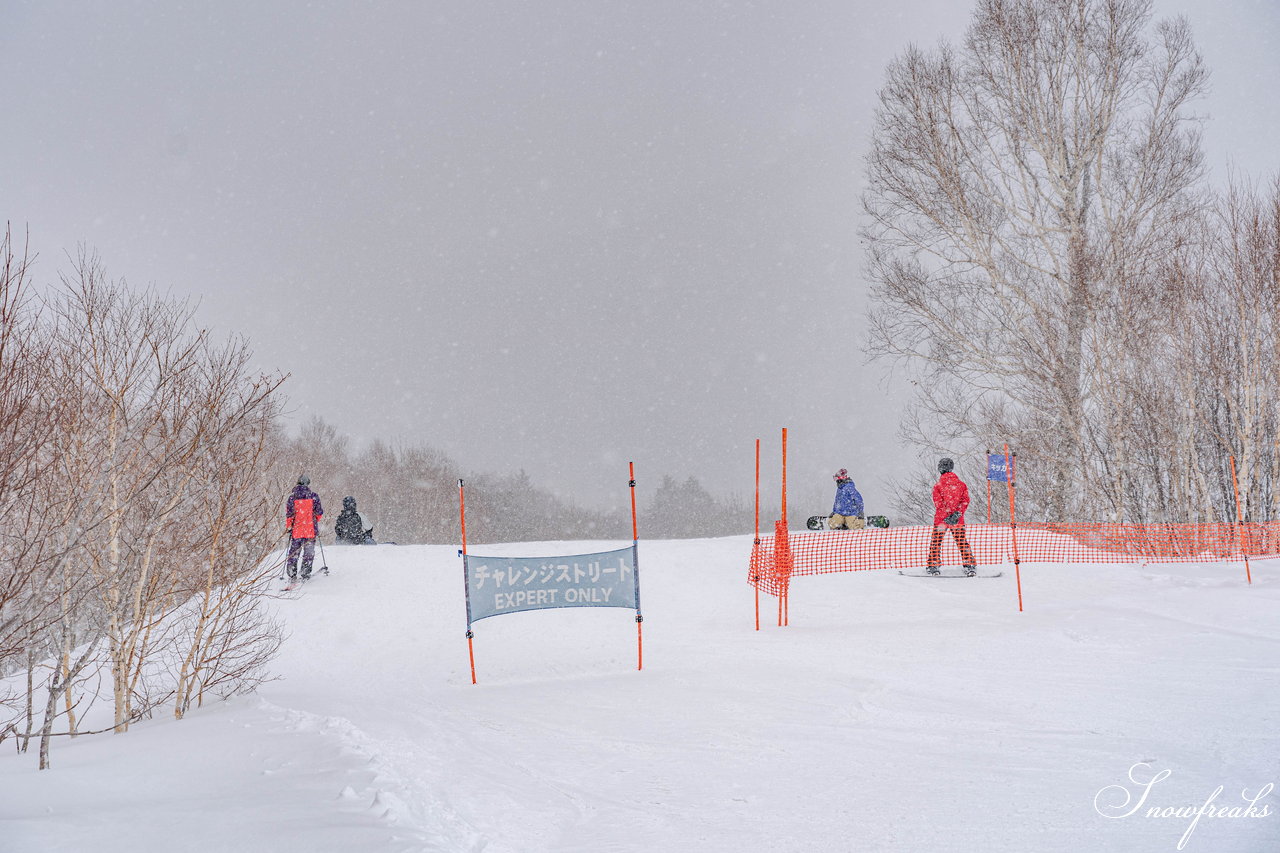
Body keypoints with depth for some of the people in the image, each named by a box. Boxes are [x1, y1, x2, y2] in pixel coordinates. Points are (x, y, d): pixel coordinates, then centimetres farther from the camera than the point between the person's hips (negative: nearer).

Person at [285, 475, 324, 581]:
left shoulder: (292, 497, -1)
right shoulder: (313, 496, -3)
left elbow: (289, 513, -3)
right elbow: (319, 512, -1)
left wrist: (288, 526, 9)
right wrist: (316, 520, 20)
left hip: (296, 529, 1)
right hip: (311, 529, -1)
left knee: (294, 552, 10)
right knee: (309, 552, 7)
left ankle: (292, 574, 7)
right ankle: (305, 574, 2)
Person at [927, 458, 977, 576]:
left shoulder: (938, 485, -4)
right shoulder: (961, 484, 4)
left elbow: (938, 503, -12)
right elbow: (965, 501, -4)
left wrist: (946, 514, -11)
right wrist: (958, 513, -11)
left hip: (941, 518, -2)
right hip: (958, 520, 2)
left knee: (936, 541, 9)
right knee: (962, 541, 11)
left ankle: (933, 565, 5)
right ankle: (970, 565, 4)